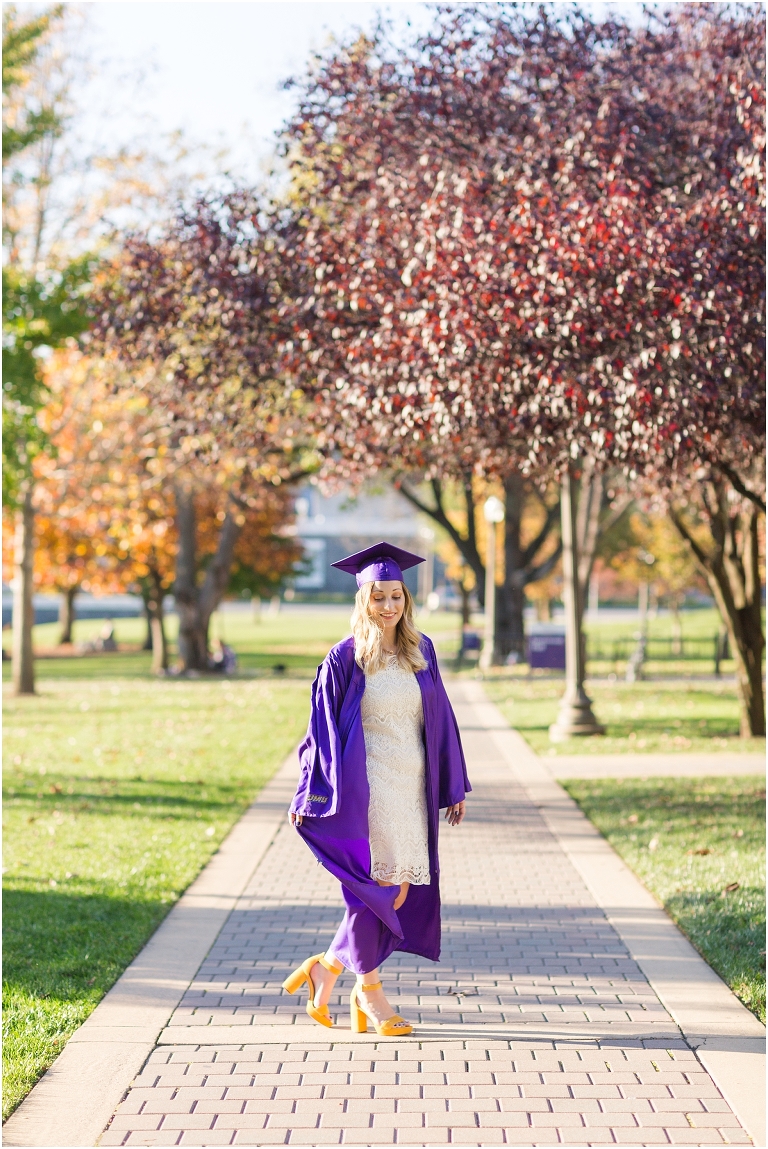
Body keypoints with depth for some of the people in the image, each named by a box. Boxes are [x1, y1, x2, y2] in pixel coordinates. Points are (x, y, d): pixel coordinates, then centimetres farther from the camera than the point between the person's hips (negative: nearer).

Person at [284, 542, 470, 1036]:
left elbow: (439, 719, 11)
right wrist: (310, 794, -7)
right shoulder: (345, 659, -6)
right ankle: (369, 989, 13)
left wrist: (452, 786, 10)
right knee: (380, 888, -5)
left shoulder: (422, 652, 7)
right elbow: (323, 730, -4)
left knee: (401, 892, 4)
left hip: (413, 786, 5)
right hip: (365, 786, -5)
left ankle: (328, 968, 20)